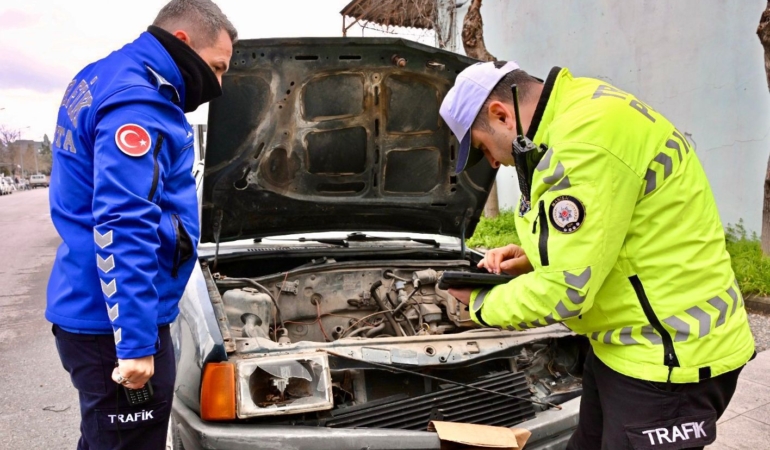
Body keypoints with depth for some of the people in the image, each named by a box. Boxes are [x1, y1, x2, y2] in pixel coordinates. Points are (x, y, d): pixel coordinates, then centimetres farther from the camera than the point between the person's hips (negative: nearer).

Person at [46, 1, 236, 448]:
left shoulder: (107, 80, 15)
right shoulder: (134, 105, -20)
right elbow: (122, 228, -28)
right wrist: (135, 340, -28)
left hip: (91, 313, 11)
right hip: (112, 325, -11)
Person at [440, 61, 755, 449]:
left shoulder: (589, 134, -26)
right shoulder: (577, 115, 8)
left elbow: (564, 292, -25)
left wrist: (481, 304, -8)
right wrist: (532, 260, 5)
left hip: (668, 353, -10)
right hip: (625, 341, 10)